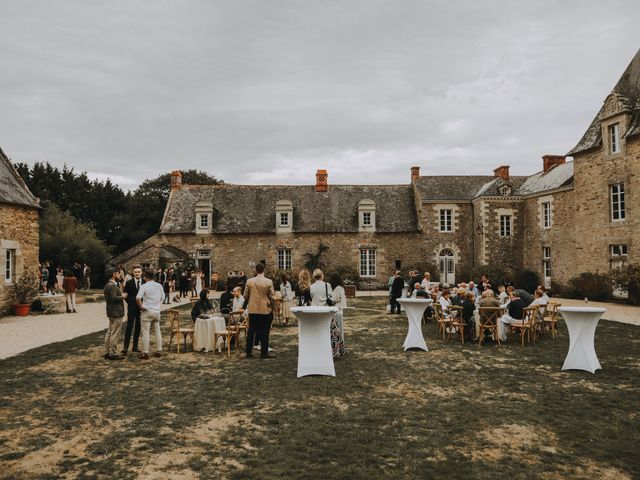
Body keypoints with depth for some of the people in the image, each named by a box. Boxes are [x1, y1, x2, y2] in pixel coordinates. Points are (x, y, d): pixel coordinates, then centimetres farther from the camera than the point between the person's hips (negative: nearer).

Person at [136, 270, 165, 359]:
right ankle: (159, 351, 17)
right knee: (157, 332, 13)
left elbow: (138, 298, -21)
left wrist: (141, 306, -8)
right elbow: (162, 297, 16)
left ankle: (145, 353, 0)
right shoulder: (159, 285, 6)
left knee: (145, 333, -1)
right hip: (157, 311, 5)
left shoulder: (144, 286, -10)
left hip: (147, 311, -5)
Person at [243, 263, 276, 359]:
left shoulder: (249, 281, -2)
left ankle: (249, 352, 14)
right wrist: (272, 305, 10)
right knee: (264, 332, 4)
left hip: (252, 310, 3)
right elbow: (272, 297, -8)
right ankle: (264, 353, 6)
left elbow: (245, 296, 5)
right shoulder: (268, 282, -10)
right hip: (265, 310, -3)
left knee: (251, 331, 10)